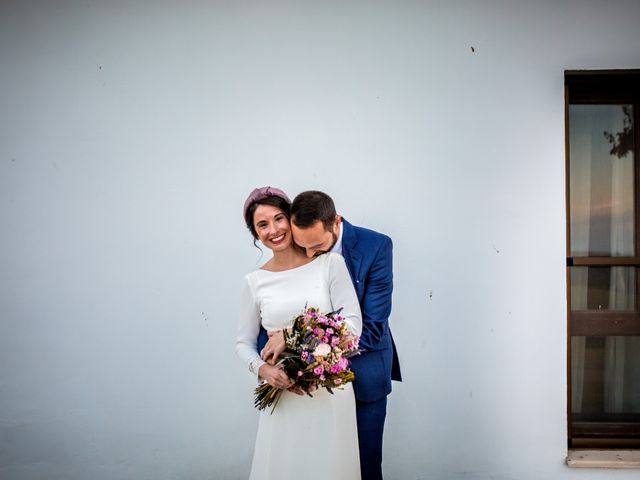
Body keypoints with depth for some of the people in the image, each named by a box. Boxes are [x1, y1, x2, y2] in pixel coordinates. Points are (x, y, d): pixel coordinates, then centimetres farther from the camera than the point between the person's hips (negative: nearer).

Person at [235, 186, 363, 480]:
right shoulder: (254, 282, 4)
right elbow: (244, 342, 9)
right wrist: (262, 369, -12)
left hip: (330, 390, -1)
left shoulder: (330, 263, -4)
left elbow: (353, 322, -6)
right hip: (281, 393, 2)